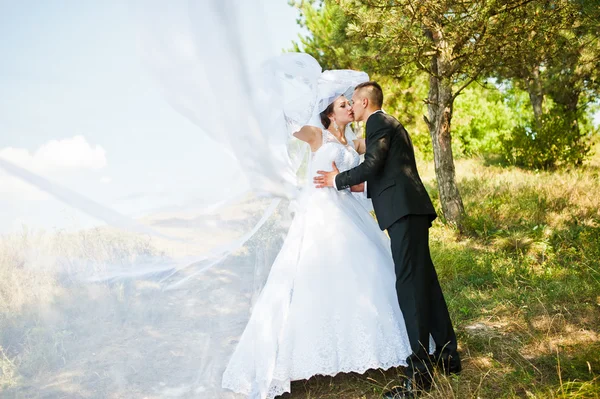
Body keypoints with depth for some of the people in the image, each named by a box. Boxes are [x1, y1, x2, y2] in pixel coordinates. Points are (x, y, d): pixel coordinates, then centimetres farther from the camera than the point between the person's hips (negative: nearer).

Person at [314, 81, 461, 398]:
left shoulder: (378, 122, -2)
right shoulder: (390, 124, 27)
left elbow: (372, 165, -13)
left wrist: (339, 180, 0)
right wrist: (359, 187, 31)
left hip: (404, 209, -10)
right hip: (411, 208, 10)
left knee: (410, 283, -11)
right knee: (424, 280, 12)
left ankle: (419, 371, -9)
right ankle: (447, 356, 20)